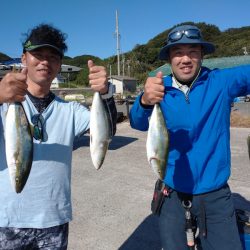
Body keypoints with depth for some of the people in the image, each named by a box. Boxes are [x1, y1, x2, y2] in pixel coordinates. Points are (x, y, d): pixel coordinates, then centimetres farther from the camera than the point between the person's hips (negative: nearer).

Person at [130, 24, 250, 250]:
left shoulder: (221, 82, -7)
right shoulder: (160, 90, -6)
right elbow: (138, 123, -21)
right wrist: (145, 100, -43)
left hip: (216, 196, 0)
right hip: (173, 195, 1)